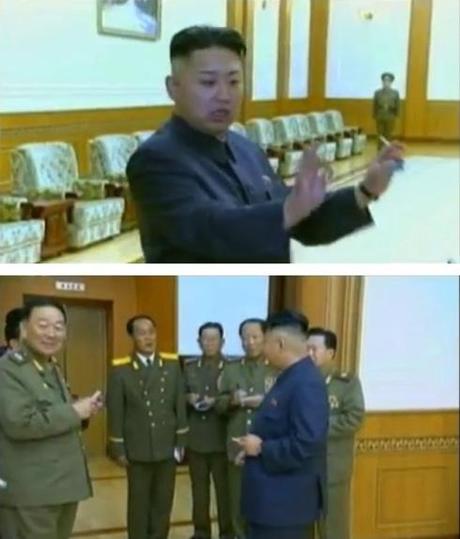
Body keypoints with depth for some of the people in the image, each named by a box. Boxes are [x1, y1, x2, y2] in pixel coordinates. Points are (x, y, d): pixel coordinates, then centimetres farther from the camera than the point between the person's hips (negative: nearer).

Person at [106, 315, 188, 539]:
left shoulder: (172, 364, 2)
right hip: (138, 449, -2)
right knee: (139, 503, 9)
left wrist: (181, 441, 3)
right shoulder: (120, 369, -6)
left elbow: (180, 405, 4)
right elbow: (115, 412, -5)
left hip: (167, 447, 3)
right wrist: (118, 449, -5)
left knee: (163, 503, 11)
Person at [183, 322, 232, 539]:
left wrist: (217, 402, -20)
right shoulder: (189, 367, 9)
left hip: (221, 439, -3)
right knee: (199, 488, 12)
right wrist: (188, 398, -8)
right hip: (195, 438, 3)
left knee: (224, 488, 4)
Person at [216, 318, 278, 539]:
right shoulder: (230, 369, 10)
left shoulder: (278, 369, -3)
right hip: (238, 447, 3)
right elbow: (219, 405, 9)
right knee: (238, 501, 11)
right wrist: (232, 400, -11)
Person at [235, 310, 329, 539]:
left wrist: (261, 448, -18)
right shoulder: (290, 377, 10)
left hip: (287, 502, -10)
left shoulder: (306, 383, -22)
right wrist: (254, 446, 3)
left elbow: (305, 445, -29)